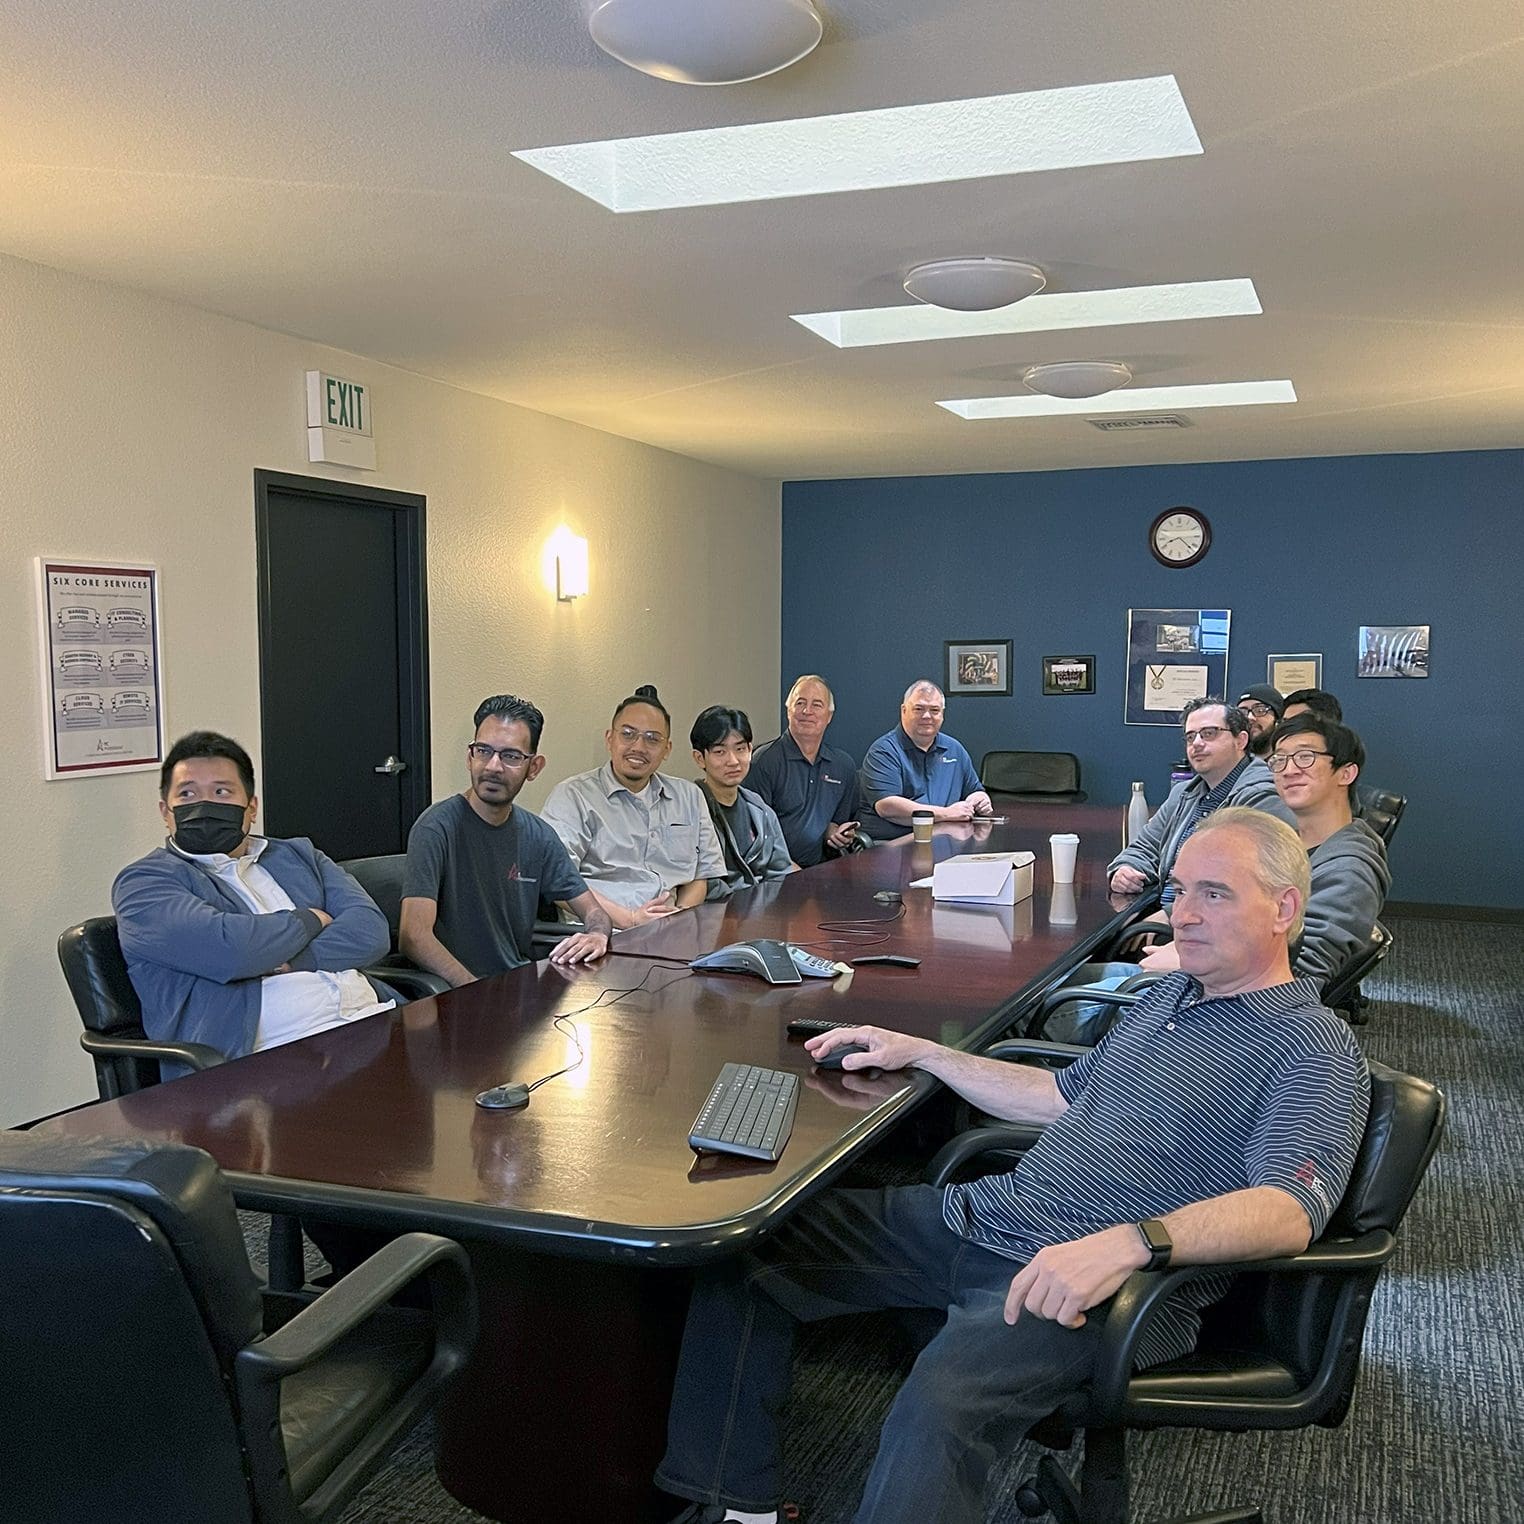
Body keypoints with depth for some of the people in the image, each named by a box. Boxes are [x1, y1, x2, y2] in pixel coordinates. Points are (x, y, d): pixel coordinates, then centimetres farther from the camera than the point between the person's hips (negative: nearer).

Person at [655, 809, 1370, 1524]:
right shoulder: (1169, 994, 19)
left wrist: (1130, 1243, -38)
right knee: (749, 1242, 3)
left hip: (1107, 1281, -8)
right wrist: (920, 1053, 22)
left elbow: (1290, 1209, -23)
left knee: (941, 1399, -38)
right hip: (979, 1216, 9)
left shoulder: (1317, 1051, -8)